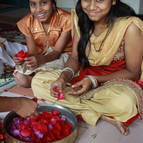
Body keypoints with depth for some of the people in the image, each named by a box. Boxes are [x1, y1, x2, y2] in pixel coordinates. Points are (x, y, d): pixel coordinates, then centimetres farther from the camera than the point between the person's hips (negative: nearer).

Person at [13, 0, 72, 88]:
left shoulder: (65, 19, -20)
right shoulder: (27, 22, -9)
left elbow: (57, 51, -18)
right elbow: (32, 53, -9)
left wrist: (41, 60, -38)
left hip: (62, 55, -3)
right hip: (40, 56, 3)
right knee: (20, 78, -22)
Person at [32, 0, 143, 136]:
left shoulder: (130, 27, -22)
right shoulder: (79, 18, -6)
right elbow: (75, 58, 2)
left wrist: (94, 80, -23)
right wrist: (64, 76, -20)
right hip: (85, 75, 6)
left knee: (124, 102, -41)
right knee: (37, 81, -12)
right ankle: (101, 114, -18)